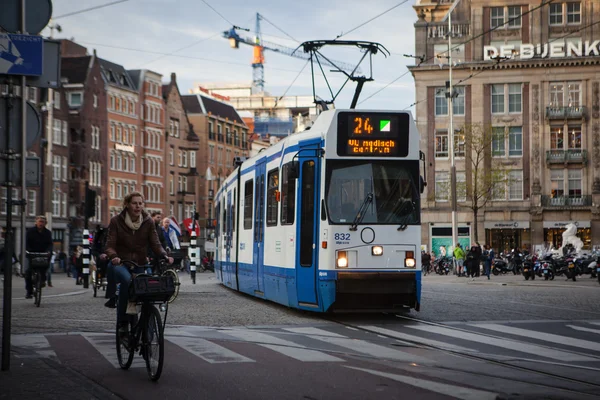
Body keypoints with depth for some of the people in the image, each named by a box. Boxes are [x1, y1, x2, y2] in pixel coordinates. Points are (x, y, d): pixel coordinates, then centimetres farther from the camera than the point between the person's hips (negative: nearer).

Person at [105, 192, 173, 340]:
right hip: (121, 263, -4)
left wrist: (165, 256, -22)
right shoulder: (116, 221, -3)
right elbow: (110, 244, -8)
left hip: (140, 265, 4)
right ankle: (122, 323, -29)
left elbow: (155, 243, -2)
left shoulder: (148, 222, 3)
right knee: (127, 280, -34)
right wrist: (113, 256, -30)